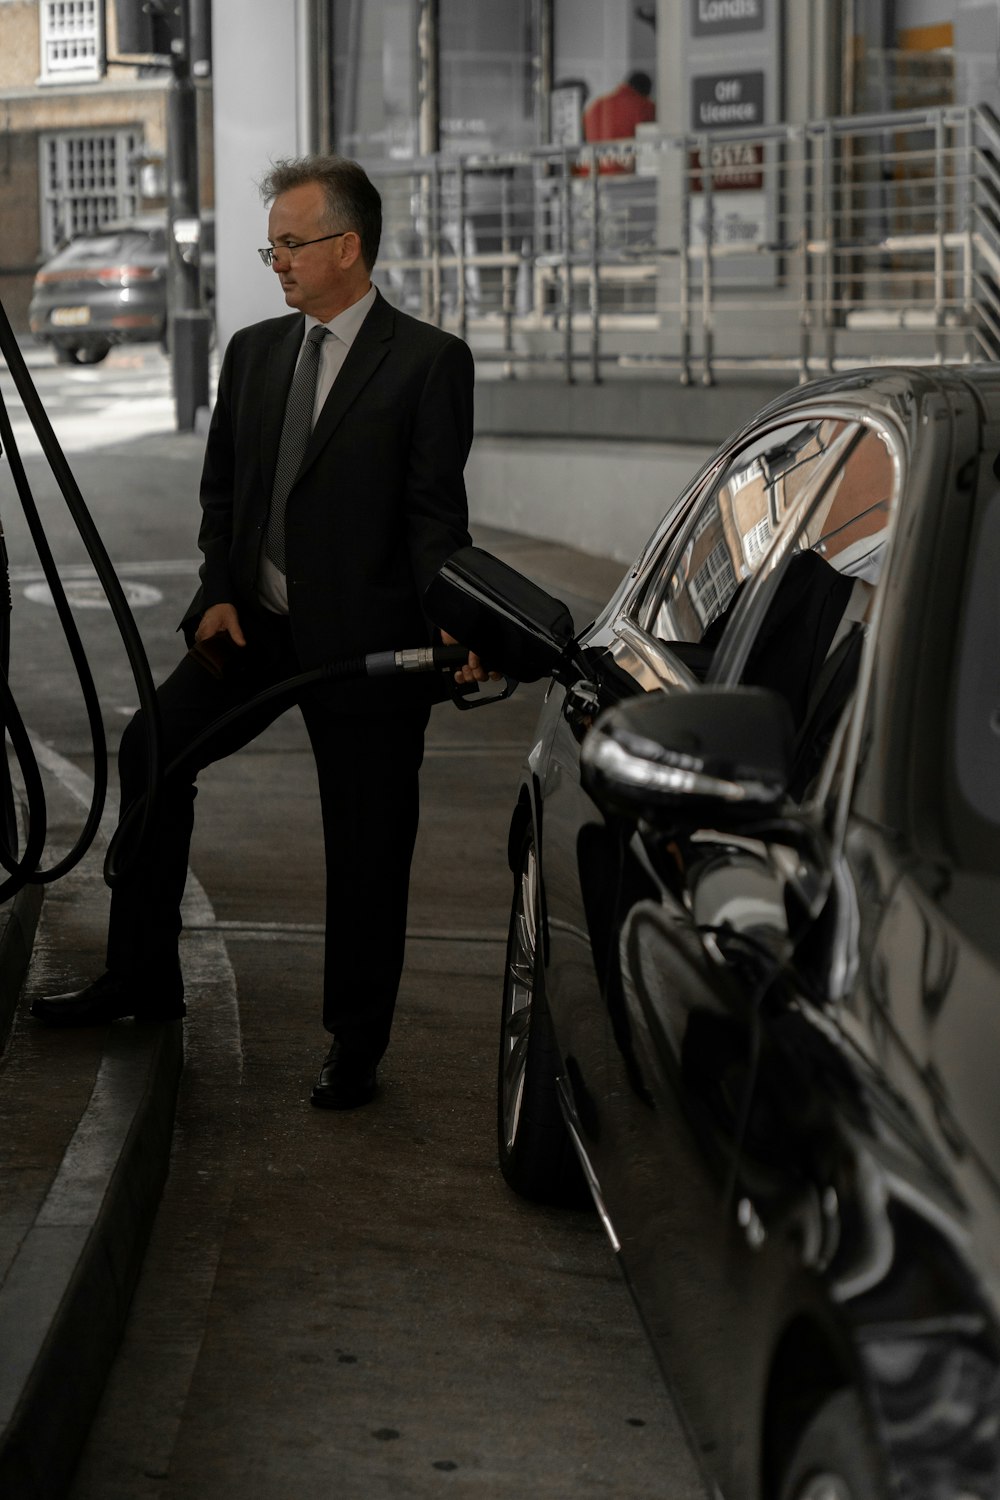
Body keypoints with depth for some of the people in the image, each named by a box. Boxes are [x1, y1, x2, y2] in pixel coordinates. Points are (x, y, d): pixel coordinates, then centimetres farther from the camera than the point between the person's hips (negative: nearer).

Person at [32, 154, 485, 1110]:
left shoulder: (427, 361, -6)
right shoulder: (253, 352, 11)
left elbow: (435, 513, -10)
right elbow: (221, 492, 15)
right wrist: (220, 595, 0)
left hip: (364, 636, -5)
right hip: (257, 626, 6)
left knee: (366, 848, 2)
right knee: (151, 750, -3)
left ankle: (355, 1044, 16)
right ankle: (141, 979, 11)